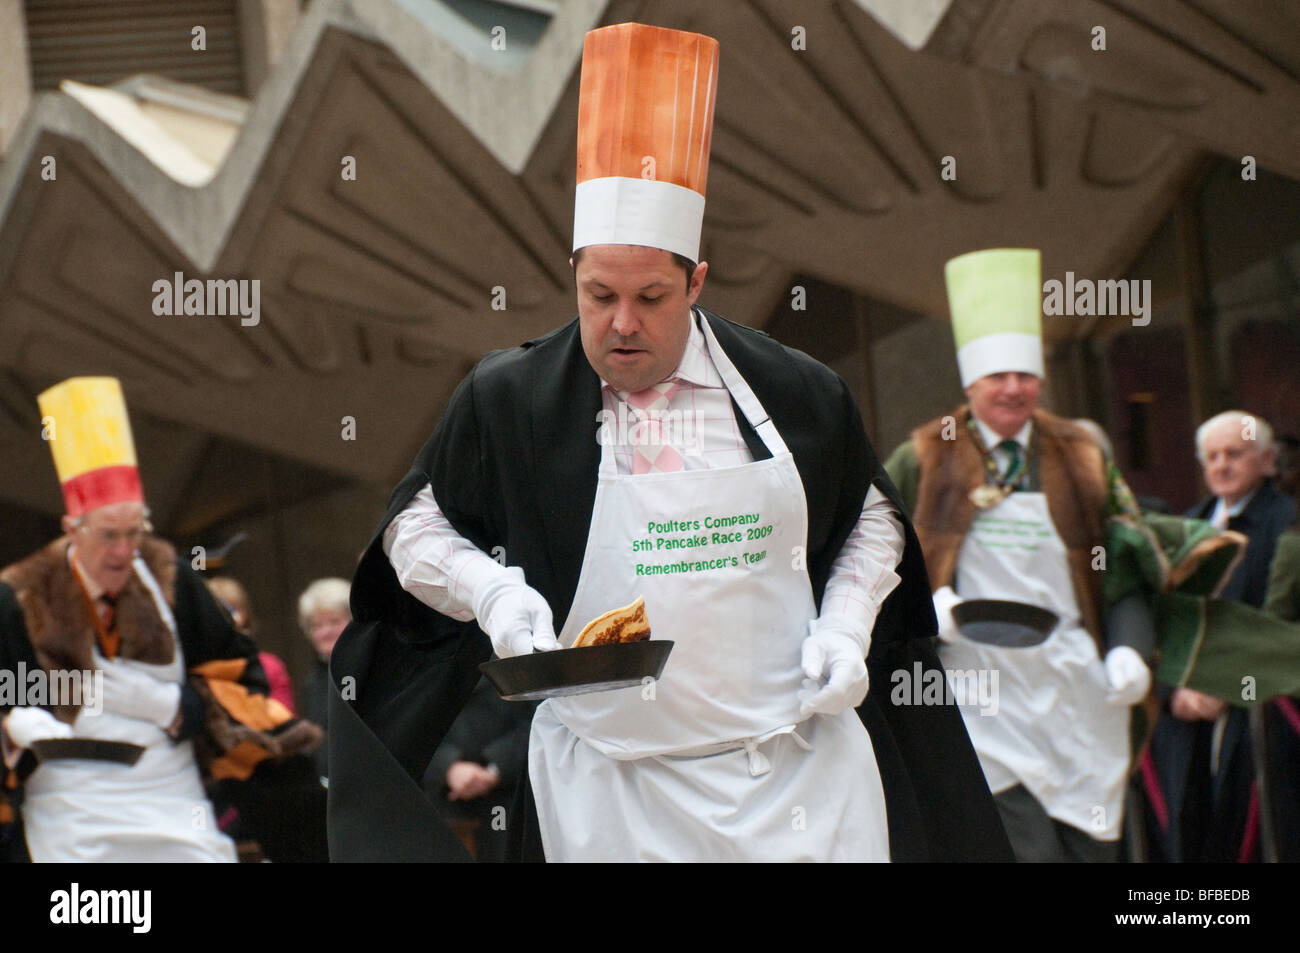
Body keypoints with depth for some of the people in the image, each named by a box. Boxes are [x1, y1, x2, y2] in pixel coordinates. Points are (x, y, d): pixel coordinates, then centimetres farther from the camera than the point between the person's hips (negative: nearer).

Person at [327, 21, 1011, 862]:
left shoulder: (796, 393, 3)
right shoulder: (508, 400, 0)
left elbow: (871, 517, 18)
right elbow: (418, 523, 12)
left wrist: (845, 630, 2)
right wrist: (492, 589, -7)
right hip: (610, 792, -1)